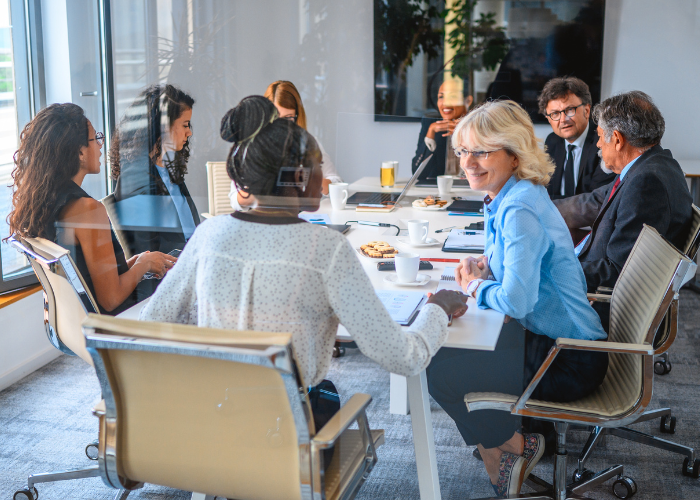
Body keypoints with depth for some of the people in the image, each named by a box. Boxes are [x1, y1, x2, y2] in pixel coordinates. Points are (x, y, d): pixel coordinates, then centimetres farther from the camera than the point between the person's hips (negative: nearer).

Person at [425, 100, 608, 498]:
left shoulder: (520, 210, -25)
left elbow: (516, 301, -31)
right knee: (448, 351, 14)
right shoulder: (509, 198, 5)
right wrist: (483, 265, 3)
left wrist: (477, 286, -11)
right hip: (553, 339, 10)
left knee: (441, 374, -8)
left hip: (570, 363, -9)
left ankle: (514, 446, 16)